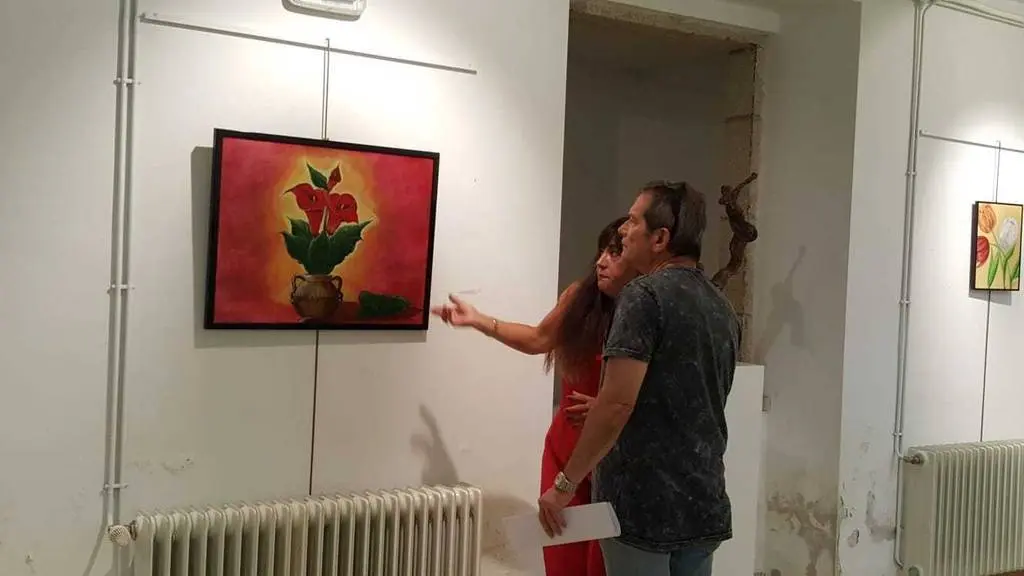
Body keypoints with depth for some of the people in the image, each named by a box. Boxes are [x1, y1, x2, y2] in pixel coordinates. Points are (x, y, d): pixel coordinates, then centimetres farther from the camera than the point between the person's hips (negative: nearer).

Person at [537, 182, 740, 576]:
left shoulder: (645, 295, -14)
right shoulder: (723, 308, 10)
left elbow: (618, 403, -22)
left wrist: (565, 484, -15)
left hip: (643, 502, -7)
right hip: (705, 506, 7)